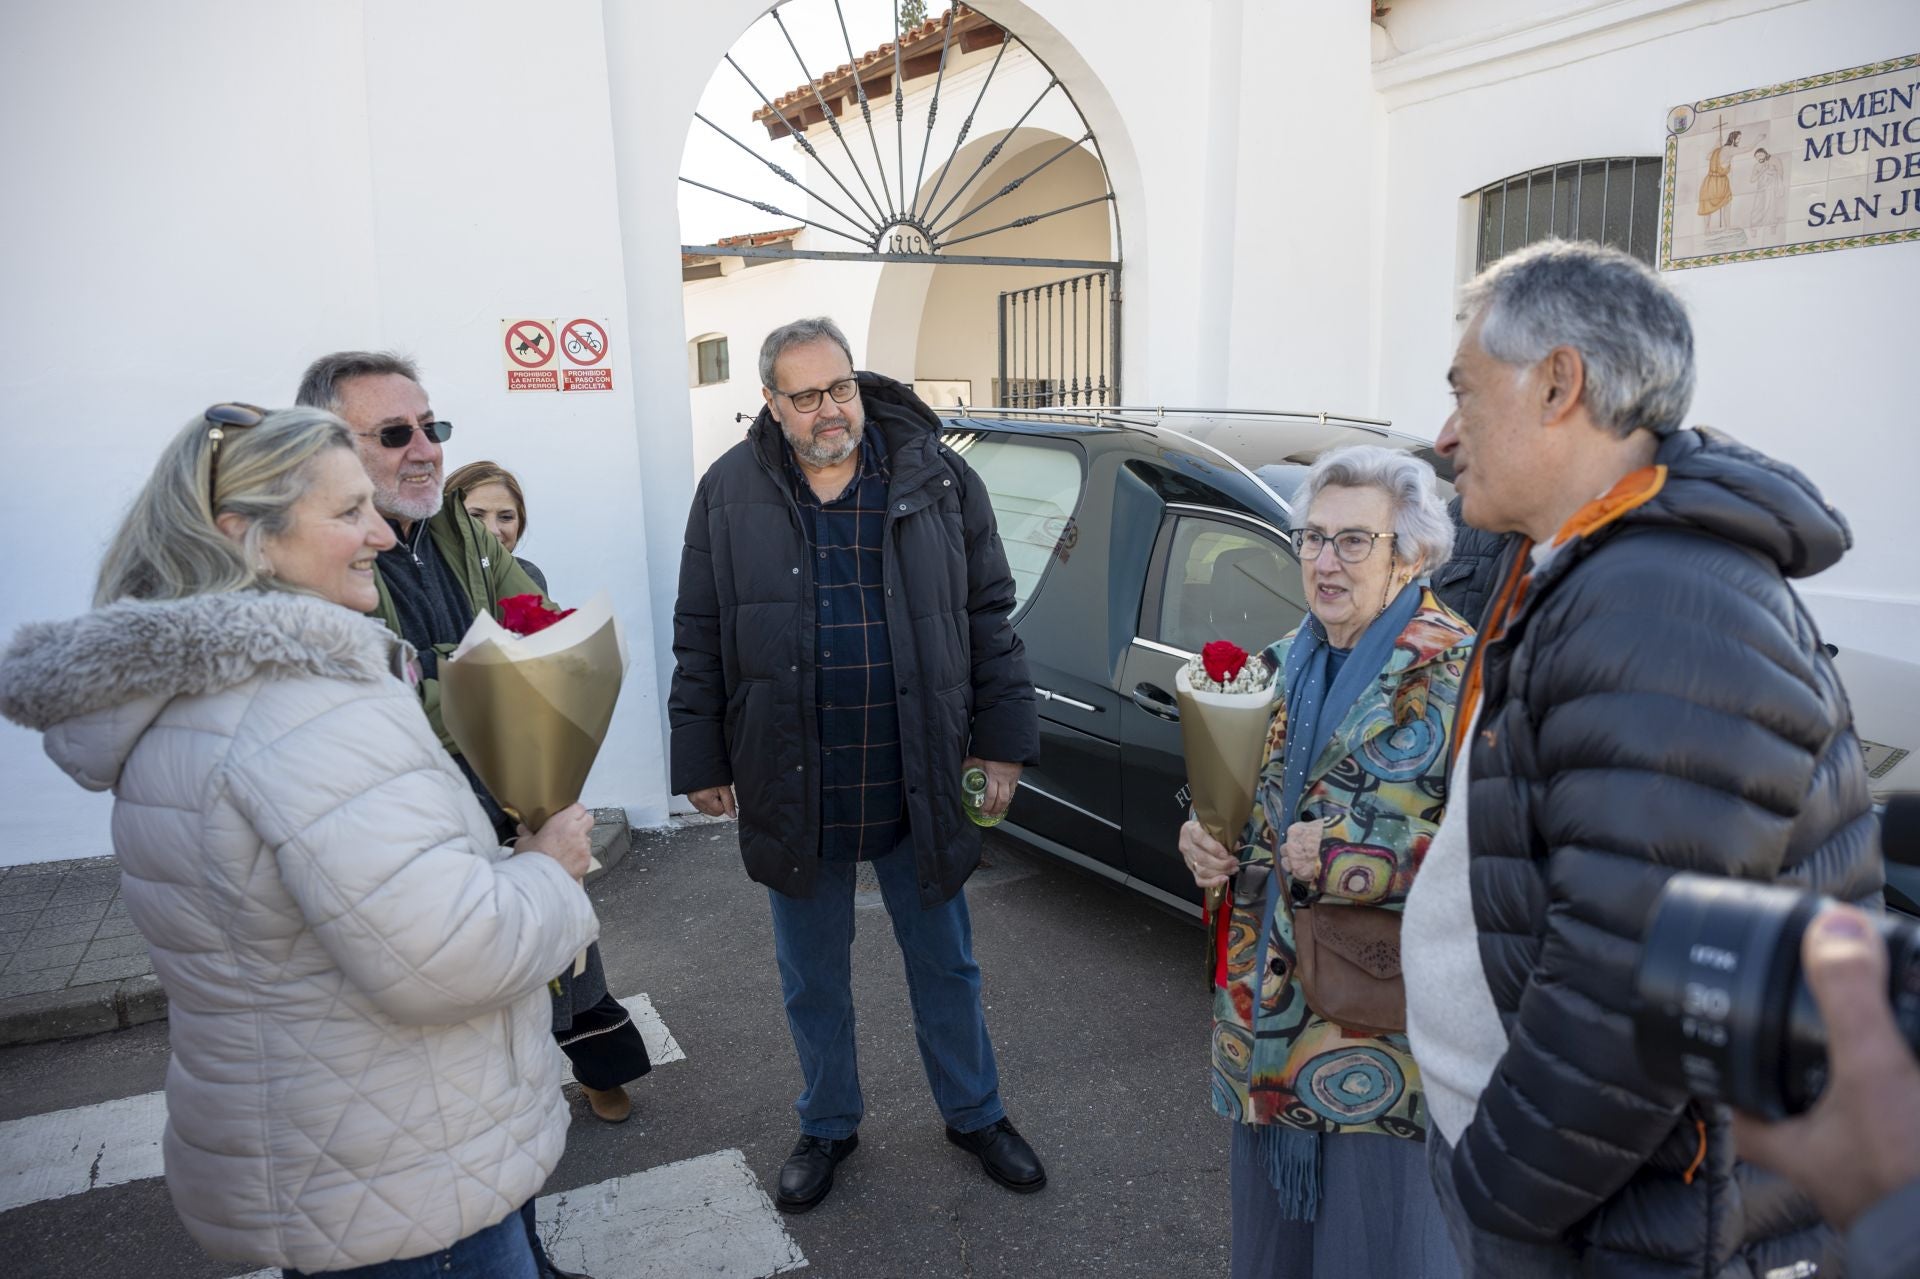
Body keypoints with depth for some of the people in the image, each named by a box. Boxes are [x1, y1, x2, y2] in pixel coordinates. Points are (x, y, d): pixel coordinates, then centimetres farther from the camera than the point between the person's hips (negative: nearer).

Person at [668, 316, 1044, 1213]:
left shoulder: (936, 478, -4)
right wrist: (702, 762, 1)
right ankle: (827, 1127, 42)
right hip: (793, 793, 1)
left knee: (945, 967, 17)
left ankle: (975, 1115, 40)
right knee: (814, 980, 18)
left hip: (921, 785, 0)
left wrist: (1003, 740, -2)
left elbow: (988, 615, 1)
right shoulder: (730, 493, -3)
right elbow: (700, 641, 1)